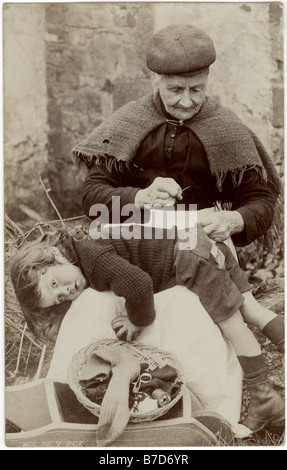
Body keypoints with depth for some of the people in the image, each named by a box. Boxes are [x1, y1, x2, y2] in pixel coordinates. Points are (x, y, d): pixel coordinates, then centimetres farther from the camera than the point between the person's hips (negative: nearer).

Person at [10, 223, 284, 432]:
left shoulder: (92, 259, -22)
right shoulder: (83, 244, 7)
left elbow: (138, 283, -36)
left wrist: (138, 321, -18)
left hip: (189, 255, -9)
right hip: (190, 238, 9)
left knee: (233, 326, 0)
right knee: (251, 310, 10)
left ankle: (264, 399, 11)